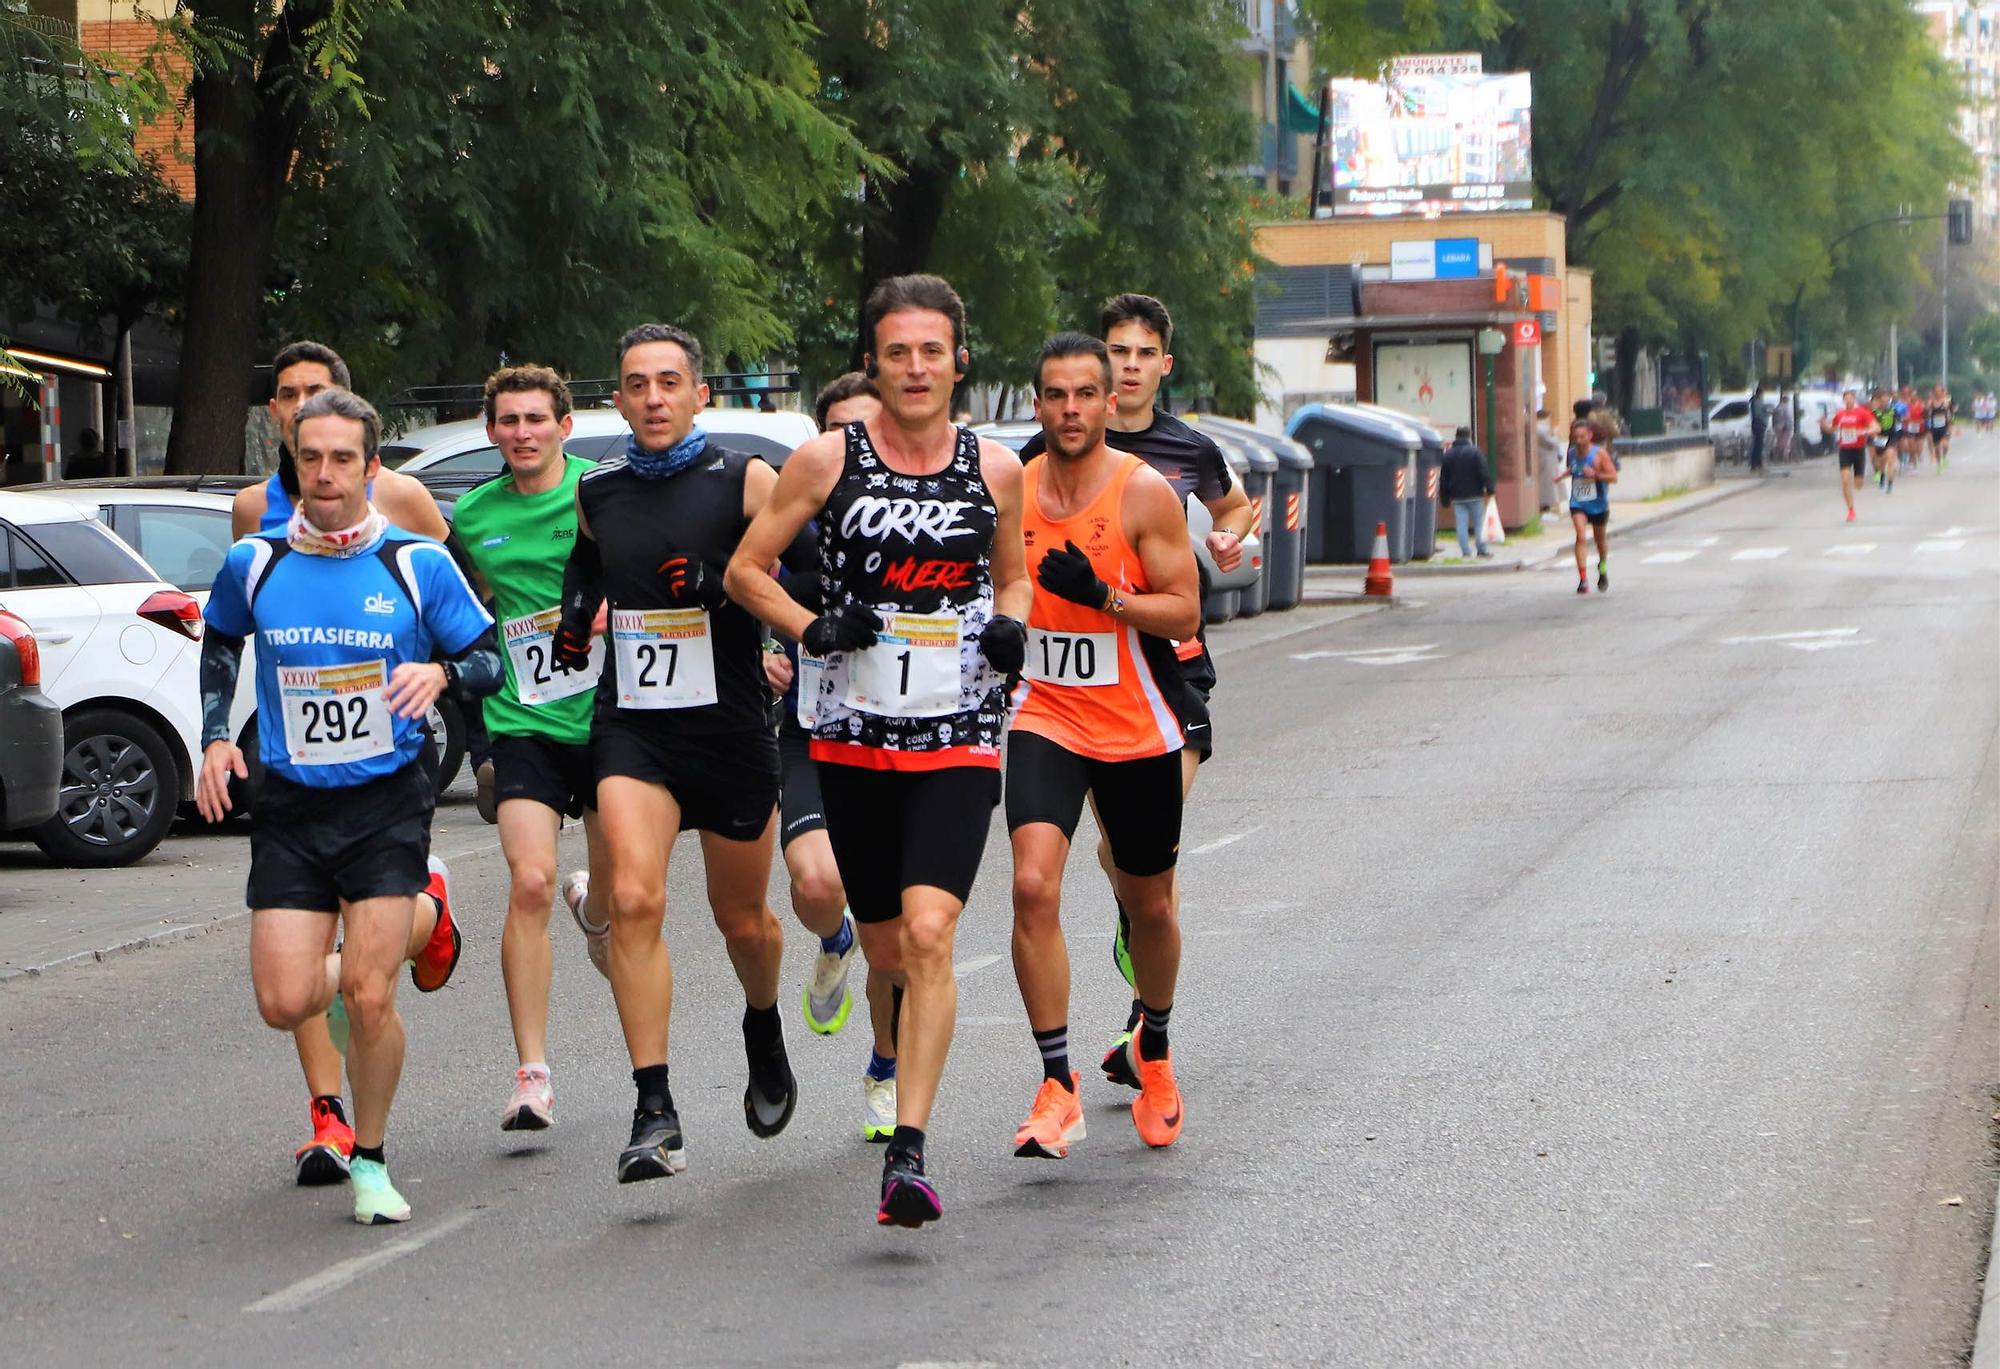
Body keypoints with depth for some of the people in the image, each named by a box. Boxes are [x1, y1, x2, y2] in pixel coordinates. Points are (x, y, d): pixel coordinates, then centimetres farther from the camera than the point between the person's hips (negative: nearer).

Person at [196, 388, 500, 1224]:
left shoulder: (417, 563, -4)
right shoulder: (254, 563, 1)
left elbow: (490, 662, 3)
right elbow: (220, 642, 21)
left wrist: (441, 672, -19)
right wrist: (215, 736, 10)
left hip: (387, 802, -2)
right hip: (289, 809, 2)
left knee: (368, 997, -11)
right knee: (286, 1004, -5)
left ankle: (370, 1161, 11)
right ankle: (414, 926, 28)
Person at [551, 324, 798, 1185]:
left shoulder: (744, 481, -4)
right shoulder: (597, 493, 9)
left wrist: (720, 584, -22)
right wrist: (578, 618, 10)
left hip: (729, 727, -2)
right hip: (630, 727, 2)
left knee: (741, 920, 12)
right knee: (632, 899, -19)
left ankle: (765, 1032, 47)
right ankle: (655, 1114, -19)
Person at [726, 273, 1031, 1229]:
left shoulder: (996, 470, 4)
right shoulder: (829, 460, 0)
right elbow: (746, 567, 7)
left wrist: (1010, 626, -1)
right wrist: (810, 628, -9)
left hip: (960, 738, -1)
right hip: (854, 737, 1)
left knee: (928, 933, -20)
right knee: (887, 951, 10)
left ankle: (909, 1153, -22)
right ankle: (899, 1074, 44)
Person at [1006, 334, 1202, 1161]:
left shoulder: (1145, 493, -9)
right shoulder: (1012, 491, 1)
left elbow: (1183, 611, -11)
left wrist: (1100, 595, -25)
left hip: (1137, 730, -1)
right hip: (1044, 720, 1)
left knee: (1148, 906, 14)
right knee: (1033, 886, -20)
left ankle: (1153, 1048, 42)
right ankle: (1058, 1089, -17)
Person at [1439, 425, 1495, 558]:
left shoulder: (1448, 454, 5)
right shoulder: (1474, 452, -8)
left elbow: (1443, 478, 8)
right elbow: (1483, 473, -12)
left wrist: (1445, 497, 14)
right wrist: (1489, 488, -4)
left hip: (1457, 496, 3)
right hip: (1474, 495, -3)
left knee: (1461, 524, 2)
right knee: (1479, 523, 5)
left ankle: (1466, 552, -3)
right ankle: (1482, 551, 7)